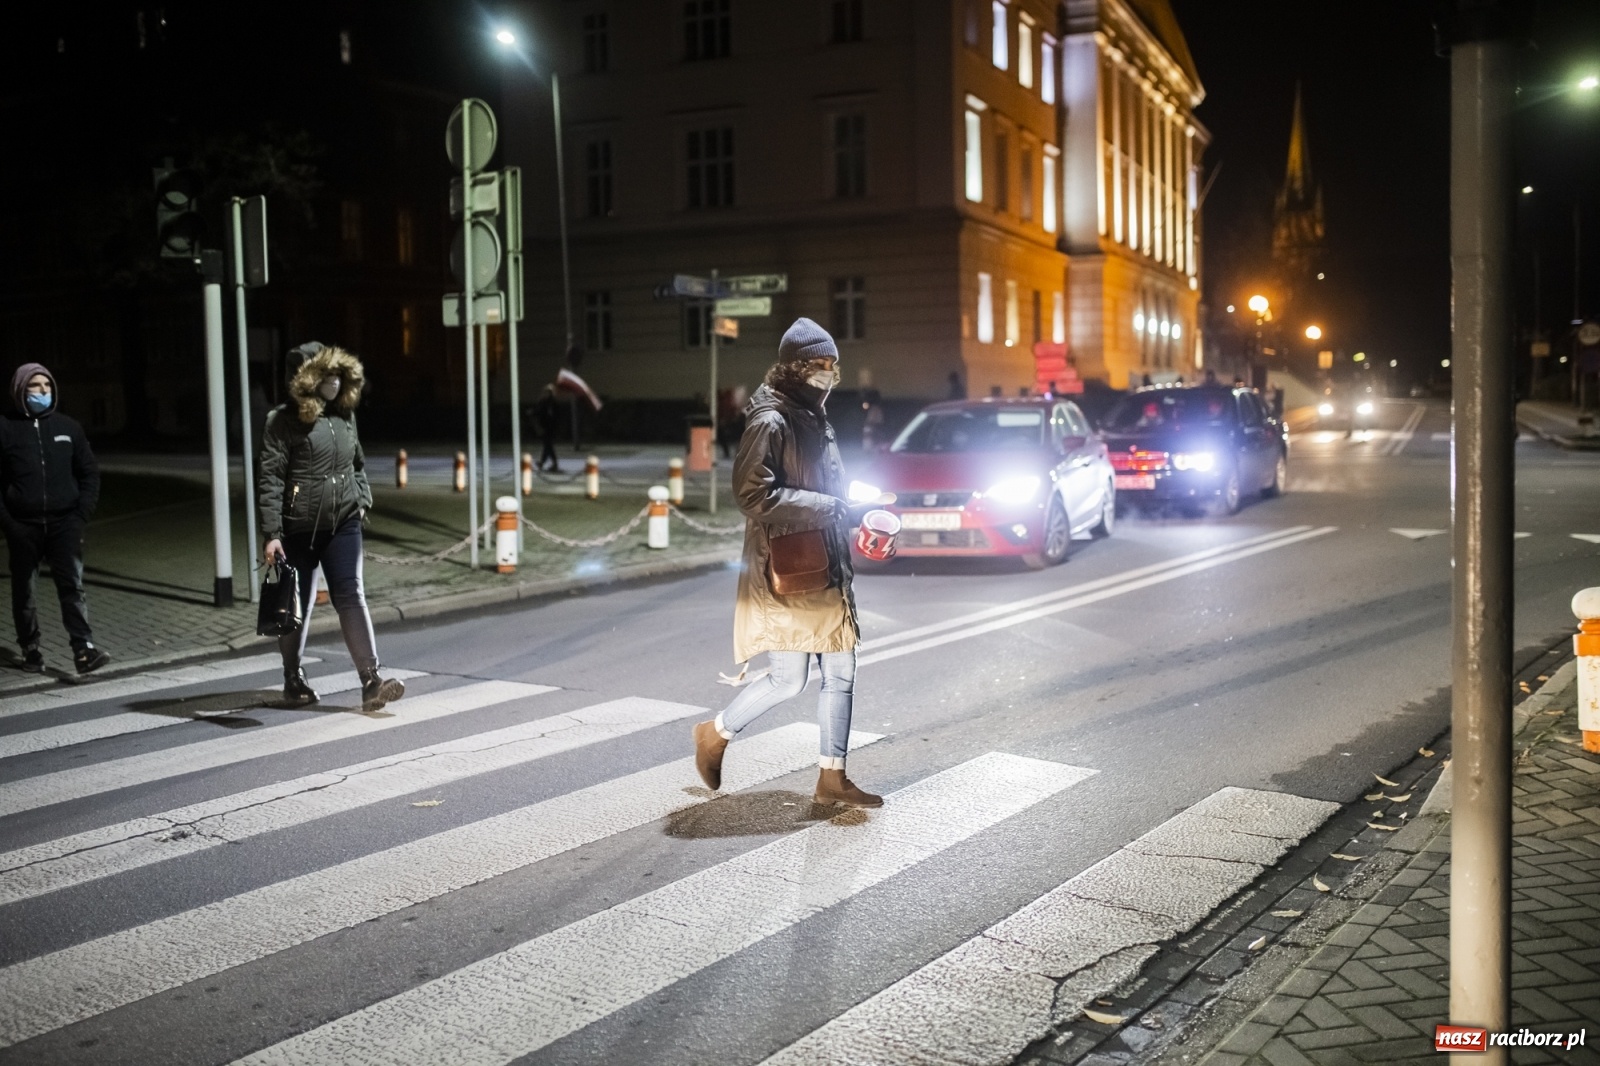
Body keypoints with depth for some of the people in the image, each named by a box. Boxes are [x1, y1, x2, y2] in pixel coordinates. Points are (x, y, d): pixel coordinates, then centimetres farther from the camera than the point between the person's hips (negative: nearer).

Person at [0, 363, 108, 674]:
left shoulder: (68, 427, 6)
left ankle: (84, 649, -13)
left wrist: (82, 514, -1)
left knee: (72, 586, -8)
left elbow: (90, 473, 9)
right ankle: (30, 649, 23)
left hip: (64, 522, 1)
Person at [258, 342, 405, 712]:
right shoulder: (284, 421, -9)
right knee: (297, 604, 9)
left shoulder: (344, 414, 9)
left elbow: (358, 464, 23)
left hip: (344, 524, 4)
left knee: (351, 596, -8)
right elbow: (270, 479, -13)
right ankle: (293, 679, 28)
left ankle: (371, 681, -14)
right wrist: (272, 533, -18)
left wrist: (363, 499, 9)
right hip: (299, 528, -4)